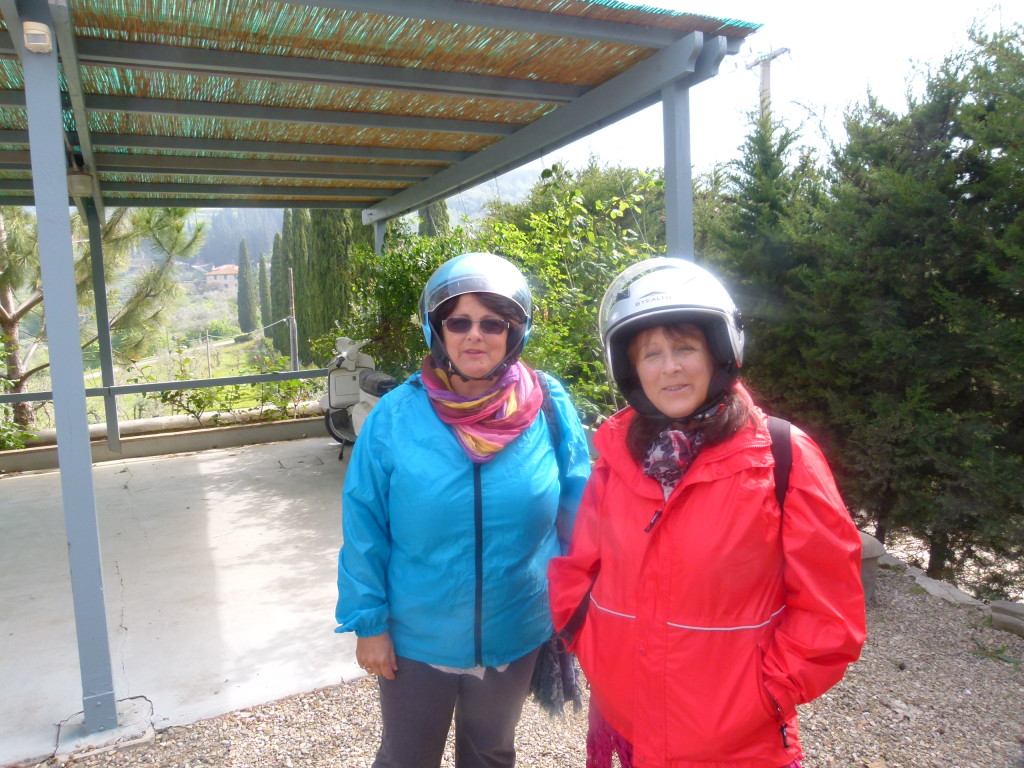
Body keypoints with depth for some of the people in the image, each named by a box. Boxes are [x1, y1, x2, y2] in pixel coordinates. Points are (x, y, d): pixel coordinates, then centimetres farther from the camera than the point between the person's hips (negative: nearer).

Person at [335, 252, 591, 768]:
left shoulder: (550, 410, -12)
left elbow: (578, 517, -3)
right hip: (415, 638, -1)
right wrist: (368, 622, -6)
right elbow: (365, 527, -9)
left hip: (514, 637, 1)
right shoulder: (396, 415, -15)